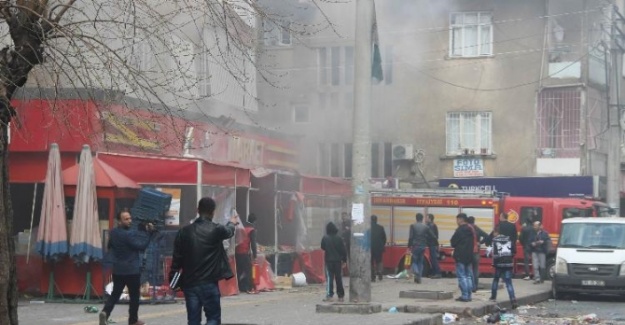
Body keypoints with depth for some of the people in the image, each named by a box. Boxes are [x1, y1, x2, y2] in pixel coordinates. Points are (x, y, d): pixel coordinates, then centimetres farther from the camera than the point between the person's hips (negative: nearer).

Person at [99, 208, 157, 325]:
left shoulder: (113, 233, 5)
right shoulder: (128, 234, -20)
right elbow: (141, 246, -18)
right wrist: (149, 232, -12)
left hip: (117, 270, 7)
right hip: (132, 270, -7)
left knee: (115, 294, 11)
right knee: (134, 295, 8)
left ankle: (105, 312, -11)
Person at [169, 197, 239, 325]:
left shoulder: (184, 231, 1)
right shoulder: (216, 230, -5)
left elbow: (176, 258, 2)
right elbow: (228, 232, 20)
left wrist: (173, 281, 12)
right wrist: (232, 223, 43)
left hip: (189, 283, 3)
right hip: (209, 283, -3)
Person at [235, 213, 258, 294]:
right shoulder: (252, 229, -7)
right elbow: (253, 243, -12)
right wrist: (254, 255, -9)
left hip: (237, 251, 6)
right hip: (245, 252, -6)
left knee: (239, 270, 11)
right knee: (248, 270, -2)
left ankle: (240, 287, 13)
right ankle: (250, 288, -4)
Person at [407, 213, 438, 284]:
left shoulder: (413, 226, -4)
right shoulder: (426, 227, 4)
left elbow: (410, 237, -10)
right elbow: (433, 236, 3)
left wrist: (409, 246, -7)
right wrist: (437, 244, 13)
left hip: (415, 246, -3)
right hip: (423, 246, 3)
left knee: (414, 261, 7)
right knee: (420, 262, 15)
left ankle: (416, 273, -22)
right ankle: (419, 278, 13)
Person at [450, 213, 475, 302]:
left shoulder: (460, 230, -15)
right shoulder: (471, 230, 12)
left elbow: (453, 242, -12)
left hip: (460, 257, -8)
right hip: (469, 256, 8)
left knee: (462, 276, -5)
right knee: (469, 276, 11)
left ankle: (464, 296, -9)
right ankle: (468, 295, 12)